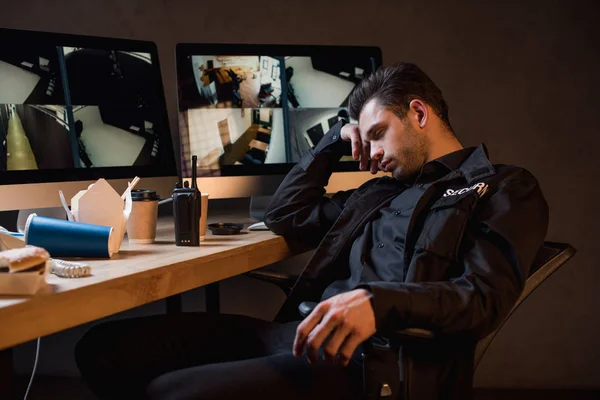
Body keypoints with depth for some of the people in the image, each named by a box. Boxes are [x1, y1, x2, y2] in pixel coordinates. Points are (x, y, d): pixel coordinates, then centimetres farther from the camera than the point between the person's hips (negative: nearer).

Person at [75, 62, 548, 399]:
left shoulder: (504, 189, 7)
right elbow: (285, 215, 37)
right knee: (106, 347, -7)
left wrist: (378, 300, -29)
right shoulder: (383, 190, 29)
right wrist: (335, 140, 28)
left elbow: (484, 297, -10)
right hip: (305, 332, 8)